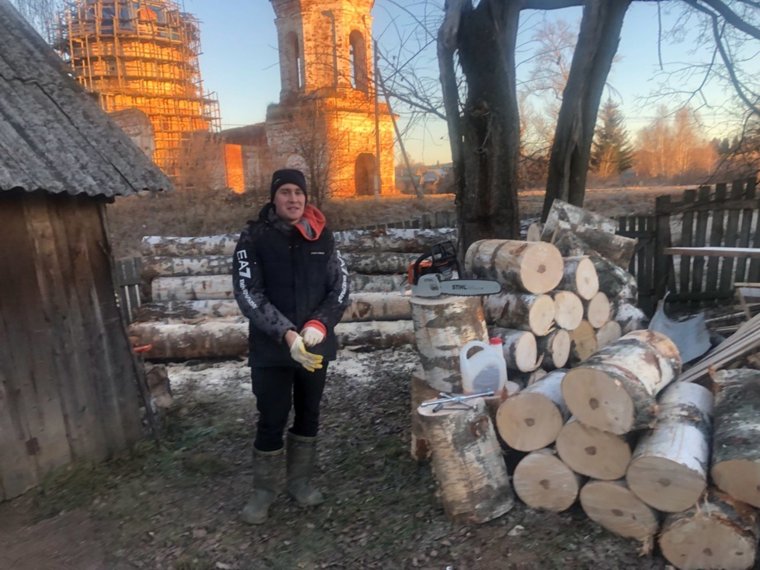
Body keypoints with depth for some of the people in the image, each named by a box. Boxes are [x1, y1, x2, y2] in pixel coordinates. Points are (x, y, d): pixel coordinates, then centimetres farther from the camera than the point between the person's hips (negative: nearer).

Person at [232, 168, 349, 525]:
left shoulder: (321, 236, 3)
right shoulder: (254, 238, -7)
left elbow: (340, 285, 2)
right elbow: (248, 294, -13)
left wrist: (320, 324, -15)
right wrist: (286, 334, -24)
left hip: (315, 345, 4)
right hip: (270, 349, -3)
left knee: (308, 414, 15)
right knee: (272, 420, 4)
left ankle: (300, 480, 34)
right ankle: (264, 490, 24)